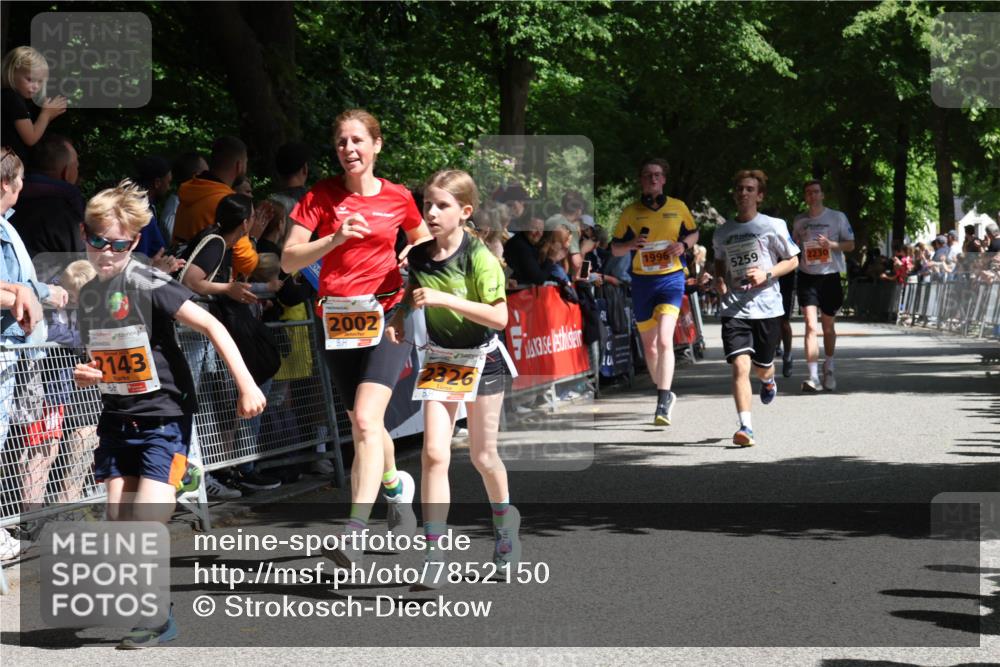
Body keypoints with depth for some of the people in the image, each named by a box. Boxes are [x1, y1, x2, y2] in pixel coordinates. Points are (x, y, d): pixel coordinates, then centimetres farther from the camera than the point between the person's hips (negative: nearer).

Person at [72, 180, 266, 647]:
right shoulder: (88, 295, 9)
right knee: (119, 525, 3)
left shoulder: (147, 284, -14)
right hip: (117, 419, 7)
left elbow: (211, 327, -18)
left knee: (148, 526, -13)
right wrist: (87, 374, -1)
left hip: (163, 418, -7)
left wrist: (246, 385, -24)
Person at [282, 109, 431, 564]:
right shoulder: (322, 195, 0)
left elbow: (423, 238, 22)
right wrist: (335, 239, -19)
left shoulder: (398, 198, 2)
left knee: (366, 419, -19)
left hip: (387, 313, -2)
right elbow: (288, 261, -6)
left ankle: (355, 531, -24)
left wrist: (416, 256, 0)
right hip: (338, 316, 2)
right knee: (363, 424, 13)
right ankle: (396, 487, 44)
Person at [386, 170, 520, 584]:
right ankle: (433, 553, -11)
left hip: (481, 358, -3)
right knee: (434, 453, -11)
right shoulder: (418, 258, -4)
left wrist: (443, 298, -31)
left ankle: (505, 519, 41)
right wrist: (399, 321, -7)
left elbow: (499, 317, -25)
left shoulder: (479, 257, -18)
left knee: (483, 455, 10)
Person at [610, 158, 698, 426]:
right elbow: (615, 249, 8)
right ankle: (665, 394, 32)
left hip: (671, 278, -3)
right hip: (642, 281, 3)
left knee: (664, 340, -20)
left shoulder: (678, 207, 3)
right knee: (649, 345, 11)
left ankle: (663, 403, -21)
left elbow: (694, 232, 19)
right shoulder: (630, 212, 4)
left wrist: (684, 245, -3)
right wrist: (632, 244, -14)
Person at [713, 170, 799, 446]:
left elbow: (793, 260, 4)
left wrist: (767, 274, -12)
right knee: (740, 366, -16)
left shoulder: (773, 226, -1)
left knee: (762, 368, 13)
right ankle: (745, 426, -20)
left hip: (767, 306, -1)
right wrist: (719, 280, 4)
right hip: (733, 307, 1)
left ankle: (769, 379, 51)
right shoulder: (722, 233, 9)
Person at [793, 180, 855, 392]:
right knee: (811, 326, -13)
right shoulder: (799, 220, 8)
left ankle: (828, 369, 34)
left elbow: (850, 245, 0)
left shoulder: (837, 217, 0)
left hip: (830, 276, -1)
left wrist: (831, 244, -17)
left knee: (828, 327, 11)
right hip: (807, 277, 1)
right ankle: (813, 377, -19)